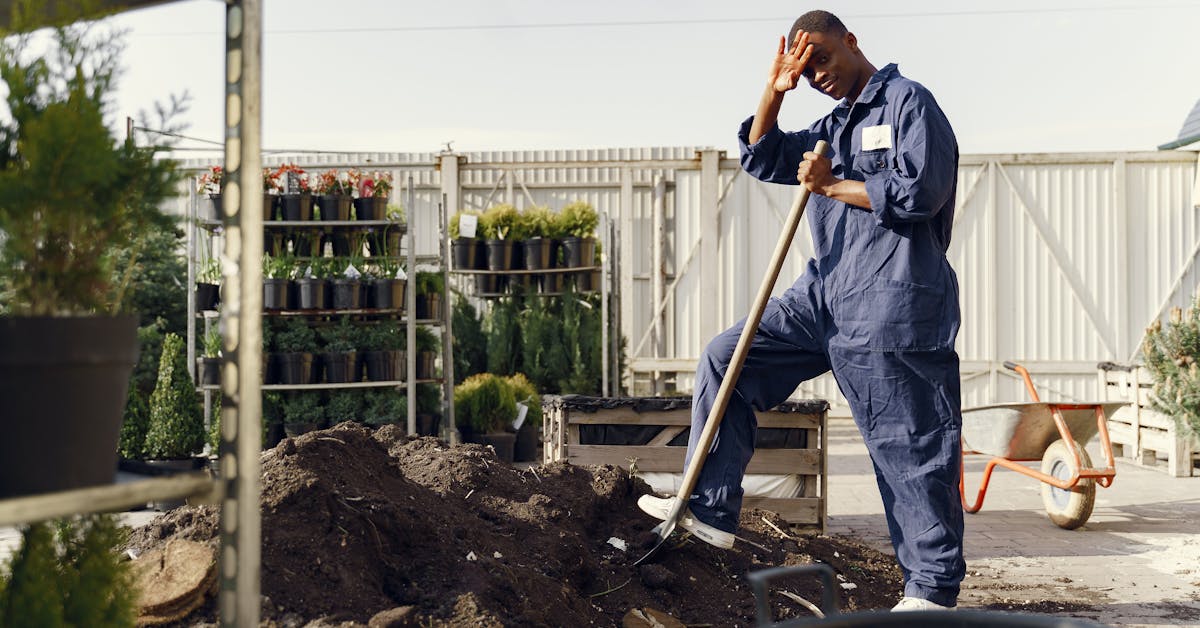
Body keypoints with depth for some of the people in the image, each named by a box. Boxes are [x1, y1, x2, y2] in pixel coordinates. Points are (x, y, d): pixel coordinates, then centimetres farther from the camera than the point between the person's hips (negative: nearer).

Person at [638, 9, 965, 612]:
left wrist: (831, 185, -6)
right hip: (826, 295, 9)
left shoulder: (909, 101, -3)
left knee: (910, 449, -4)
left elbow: (918, 190, -15)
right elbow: (761, 159, 20)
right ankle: (709, 508, 6)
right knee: (725, 357, 3)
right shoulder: (831, 129, 22)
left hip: (892, 306, -8)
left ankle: (932, 588, 7)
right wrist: (775, 89, 8)